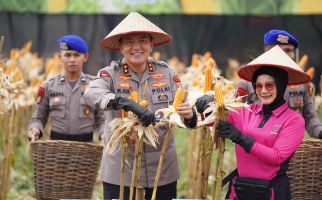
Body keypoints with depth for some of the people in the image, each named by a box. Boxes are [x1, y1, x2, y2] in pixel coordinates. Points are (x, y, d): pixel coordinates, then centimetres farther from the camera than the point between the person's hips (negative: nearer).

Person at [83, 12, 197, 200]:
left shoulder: (167, 73, 4)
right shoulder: (111, 74, -2)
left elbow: (182, 110, 2)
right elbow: (92, 93, -22)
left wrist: (190, 116, -22)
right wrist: (127, 103, -37)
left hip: (163, 172, 2)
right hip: (120, 173, -2)